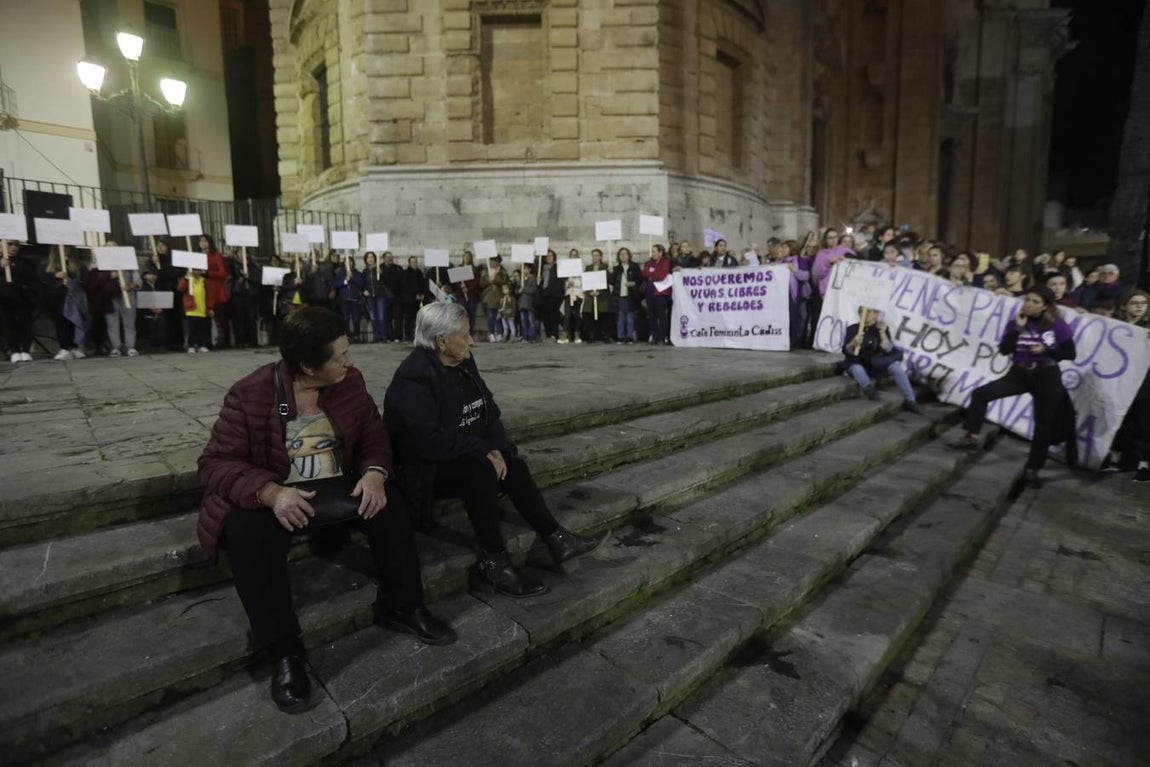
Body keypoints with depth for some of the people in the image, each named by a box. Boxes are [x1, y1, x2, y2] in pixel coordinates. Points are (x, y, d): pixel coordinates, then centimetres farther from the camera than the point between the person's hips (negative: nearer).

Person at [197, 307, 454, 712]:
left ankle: (402, 607, -6)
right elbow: (216, 464, -17)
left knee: (388, 500, -21)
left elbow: (374, 435, 0)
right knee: (248, 532, -34)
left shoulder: (350, 381, -4)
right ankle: (284, 650, -21)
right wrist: (271, 493, -36)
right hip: (273, 496, -3)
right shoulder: (249, 394, -16)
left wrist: (374, 473, -24)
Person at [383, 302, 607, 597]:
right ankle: (492, 564, -24)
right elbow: (430, 439, -31)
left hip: (468, 457, 8)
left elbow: (489, 410, 4)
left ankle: (556, 538, -6)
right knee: (482, 470, -32)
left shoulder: (463, 364, 3)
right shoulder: (414, 379, -22)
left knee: (513, 468, -13)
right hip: (428, 469, -8)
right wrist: (484, 450, -25)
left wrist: (496, 448, -14)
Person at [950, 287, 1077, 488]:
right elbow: (1004, 349, -10)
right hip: (1019, 374, 2)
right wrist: (1018, 327, -15)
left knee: (1044, 424, 0)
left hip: (1047, 376, -2)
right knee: (980, 394, -17)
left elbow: (1070, 353, -3)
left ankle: (1032, 470, 11)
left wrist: (1045, 350, -17)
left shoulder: (1057, 325, -4)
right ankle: (971, 438, -12)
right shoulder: (1017, 322, 2)